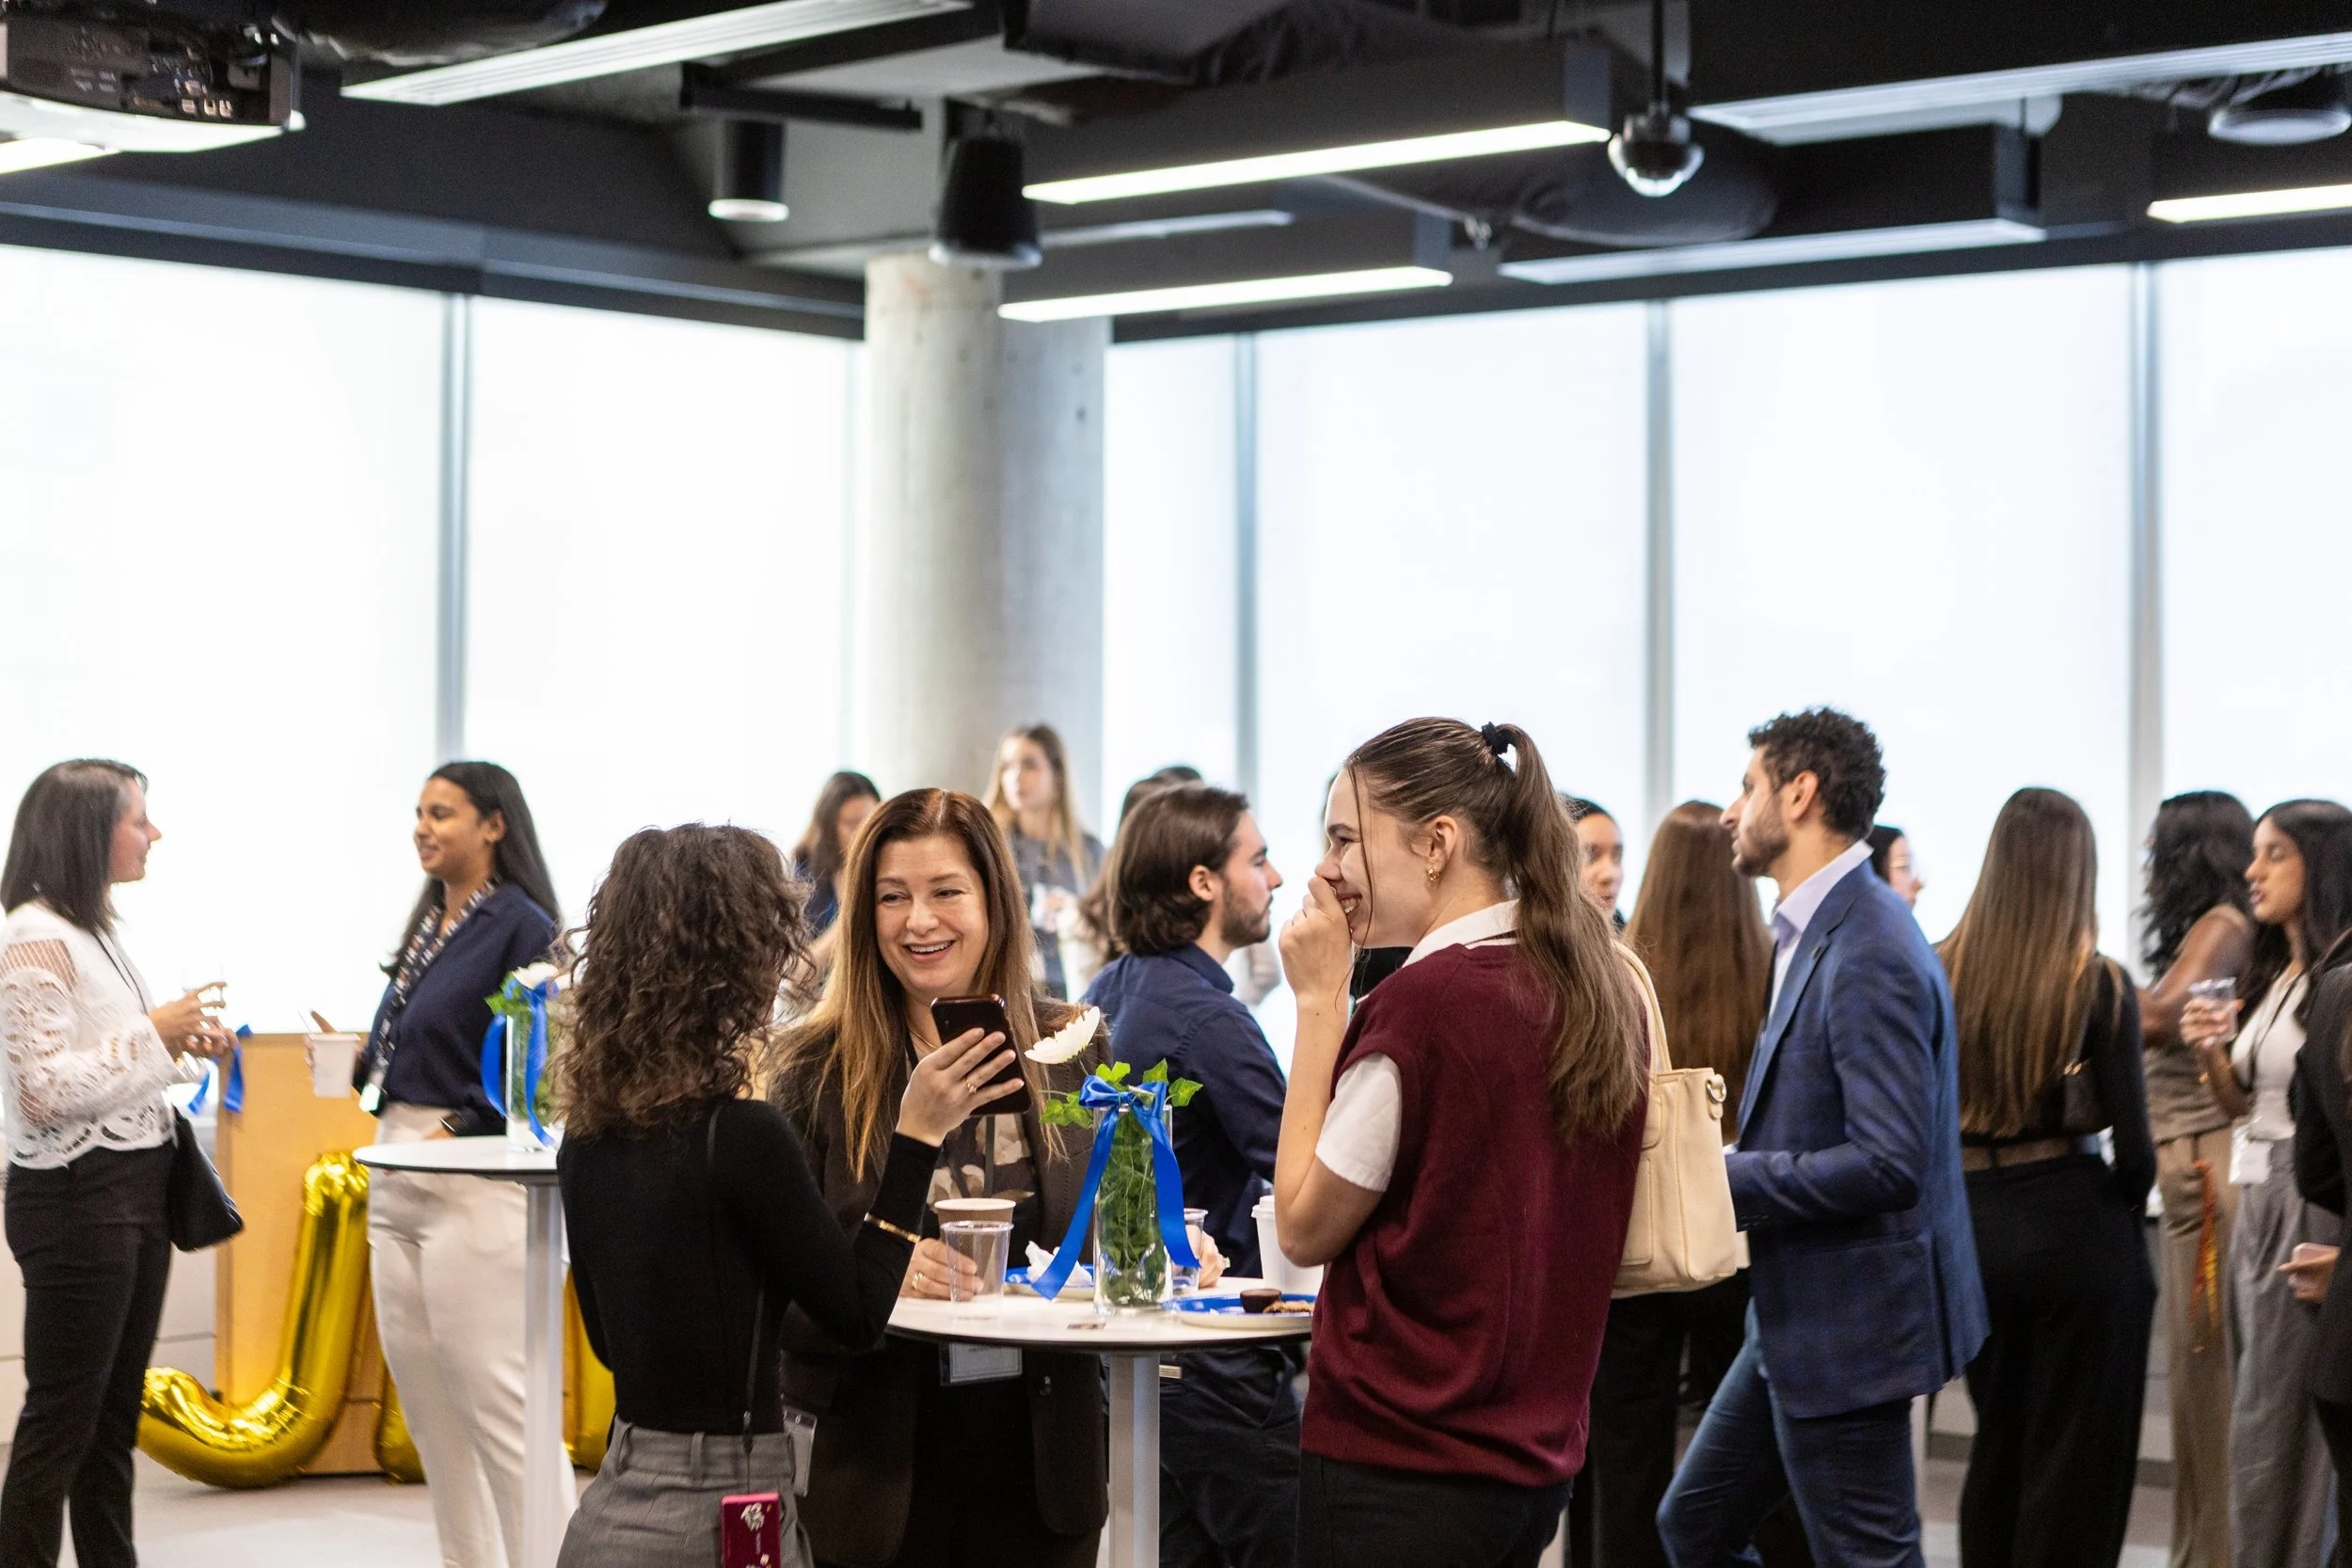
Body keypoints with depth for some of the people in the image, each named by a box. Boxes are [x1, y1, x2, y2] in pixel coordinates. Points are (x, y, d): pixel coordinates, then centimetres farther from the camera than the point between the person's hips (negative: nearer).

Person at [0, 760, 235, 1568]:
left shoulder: (94, 932, 14)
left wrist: (187, 1043, 8)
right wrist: (153, 1032, -17)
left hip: (136, 1187, 10)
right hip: (75, 1197, -9)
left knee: (116, 1412, 13)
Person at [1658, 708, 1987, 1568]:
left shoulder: (1870, 955, -22)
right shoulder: (1818, 932, 11)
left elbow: (1888, 1162, -27)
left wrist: (1723, 1178, -20)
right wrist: (1728, 1167, 6)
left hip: (1848, 1326, -10)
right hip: (1798, 1317, 10)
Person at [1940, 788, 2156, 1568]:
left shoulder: (1940, 974, -2)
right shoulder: (2099, 985, -11)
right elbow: (2133, 1146, -10)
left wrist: (1968, 1202, 14)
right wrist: (2124, 1211, 10)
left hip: (1970, 1228, 4)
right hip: (2074, 1226, -4)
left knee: (1996, 1445, 19)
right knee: (2079, 1460, 5)